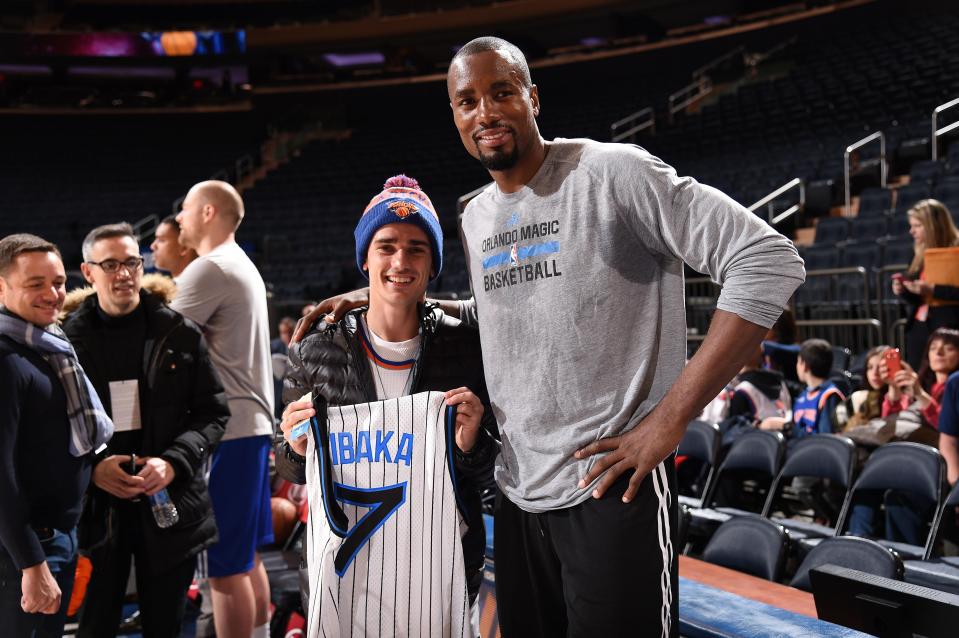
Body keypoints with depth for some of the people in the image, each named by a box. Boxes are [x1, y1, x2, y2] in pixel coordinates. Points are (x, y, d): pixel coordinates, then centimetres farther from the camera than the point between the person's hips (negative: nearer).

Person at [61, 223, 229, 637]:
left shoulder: (181, 334, 1)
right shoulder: (68, 339, 0)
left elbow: (213, 413, 2)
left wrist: (174, 462, -12)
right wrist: (91, 468, -14)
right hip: (96, 508, 0)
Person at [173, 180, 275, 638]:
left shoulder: (209, 269, -12)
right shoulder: (243, 266, 18)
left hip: (225, 430, -10)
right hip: (252, 424, 10)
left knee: (225, 565, -4)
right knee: (246, 557, 17)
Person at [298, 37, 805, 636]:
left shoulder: (613, 172, -12)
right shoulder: (475, 218, 11)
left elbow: (769, 260, -17)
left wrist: (669, 420, -19)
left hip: (612, 488, -7)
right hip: (518, 494, 7)